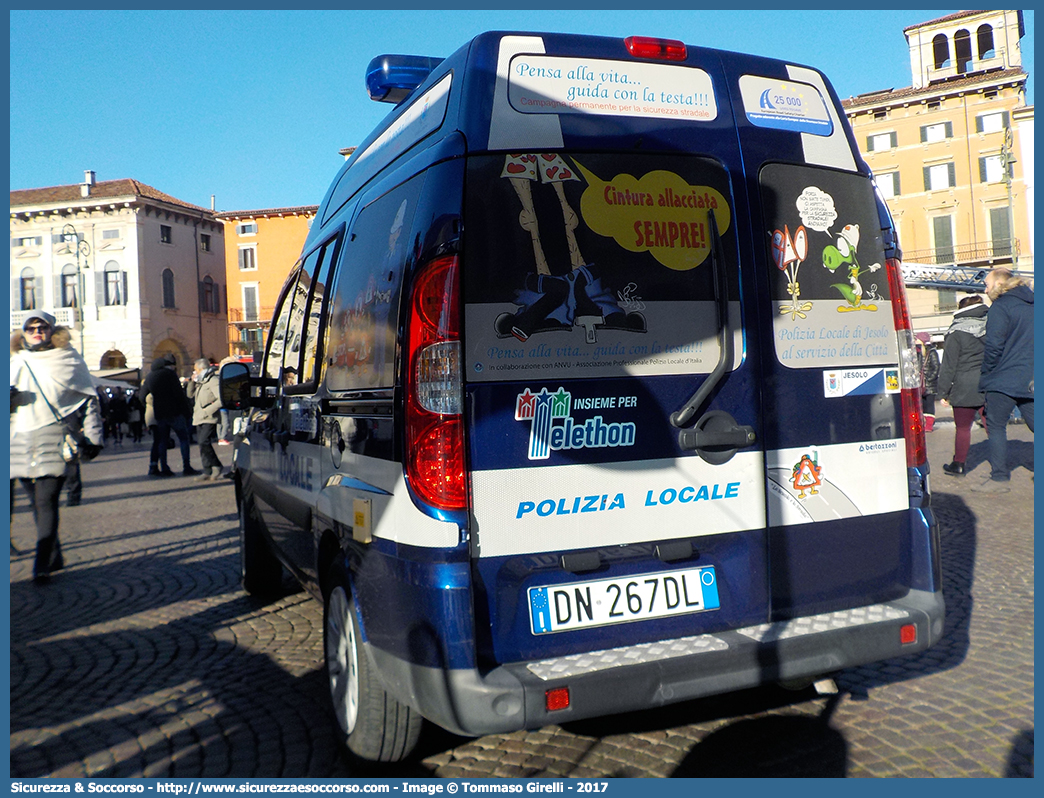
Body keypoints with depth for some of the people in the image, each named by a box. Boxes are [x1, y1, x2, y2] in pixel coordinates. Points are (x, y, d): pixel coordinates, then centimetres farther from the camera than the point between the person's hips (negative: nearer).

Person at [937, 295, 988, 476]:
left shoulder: (957, 332, -6)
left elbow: (948, 365, -6)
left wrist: (943, 392, -2)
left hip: (965, 387, -4)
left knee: (963, 428, 4)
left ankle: (958, 465, 11)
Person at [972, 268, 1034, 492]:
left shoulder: (1000, 306, -9)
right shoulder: (1031, 304, 14)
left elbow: (994, 346, -15)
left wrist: (985, 373, -3)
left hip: (1004, 380, -7)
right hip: (1030, 379, 7)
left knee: (996, 426, 0)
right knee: (1035, 423, 10)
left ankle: (999, 478, 0)